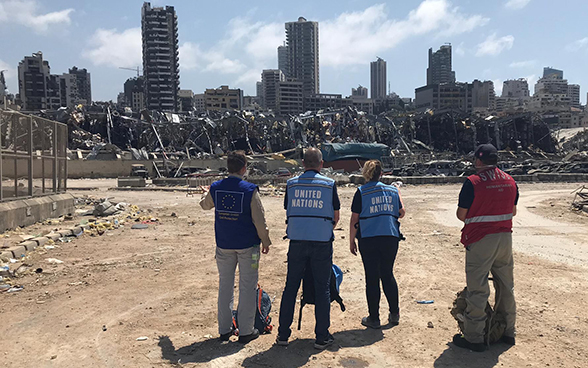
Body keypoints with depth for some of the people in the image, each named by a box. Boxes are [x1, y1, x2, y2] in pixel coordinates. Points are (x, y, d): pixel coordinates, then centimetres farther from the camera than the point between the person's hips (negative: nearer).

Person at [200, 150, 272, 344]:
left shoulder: (215, 188, -2)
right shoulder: (250, 190, -14)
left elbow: (205, 205, 20)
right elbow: (259, 220, -11)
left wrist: (204, 199, 43)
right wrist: (265, 241, 3)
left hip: (224, 245, 4)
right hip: (247, 245, -4)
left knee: (225, 285, 14)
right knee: (247, 287, 6)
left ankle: (224, 329, 21)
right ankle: (245, 331, 12)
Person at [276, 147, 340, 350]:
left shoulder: (291, 184, 4)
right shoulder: (329, 184, -1)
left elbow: (289, 213, 12)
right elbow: (335, 217, 4)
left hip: (297, 241, 2)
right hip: (322, 242, -2)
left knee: (290, 287, 10)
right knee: (322, 289, 7)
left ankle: (283, 334, 16)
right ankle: (322, 337, 12)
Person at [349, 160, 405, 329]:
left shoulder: (361, 192, -4)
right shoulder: (392, 190, 7)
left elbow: (354, 219, -5)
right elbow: (401, 213, 19)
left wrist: (351, 241, 3)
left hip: (369, 239, -3)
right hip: (391, 238, 3)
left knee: (372, 278, 4)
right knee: (388, 274, 17)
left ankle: (374, 318, 12)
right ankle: (394, 313, 25)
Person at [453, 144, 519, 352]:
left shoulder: (473, 182, -14)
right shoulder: (510, 182, 5)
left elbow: (461, 215, -10)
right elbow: (512, 212, 14)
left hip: (480, 241, -6)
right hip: (505, 238, 6)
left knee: (477, 289, 0)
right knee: (506, 286, 18)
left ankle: (474, 338, 6)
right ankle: (508, 332, 30)